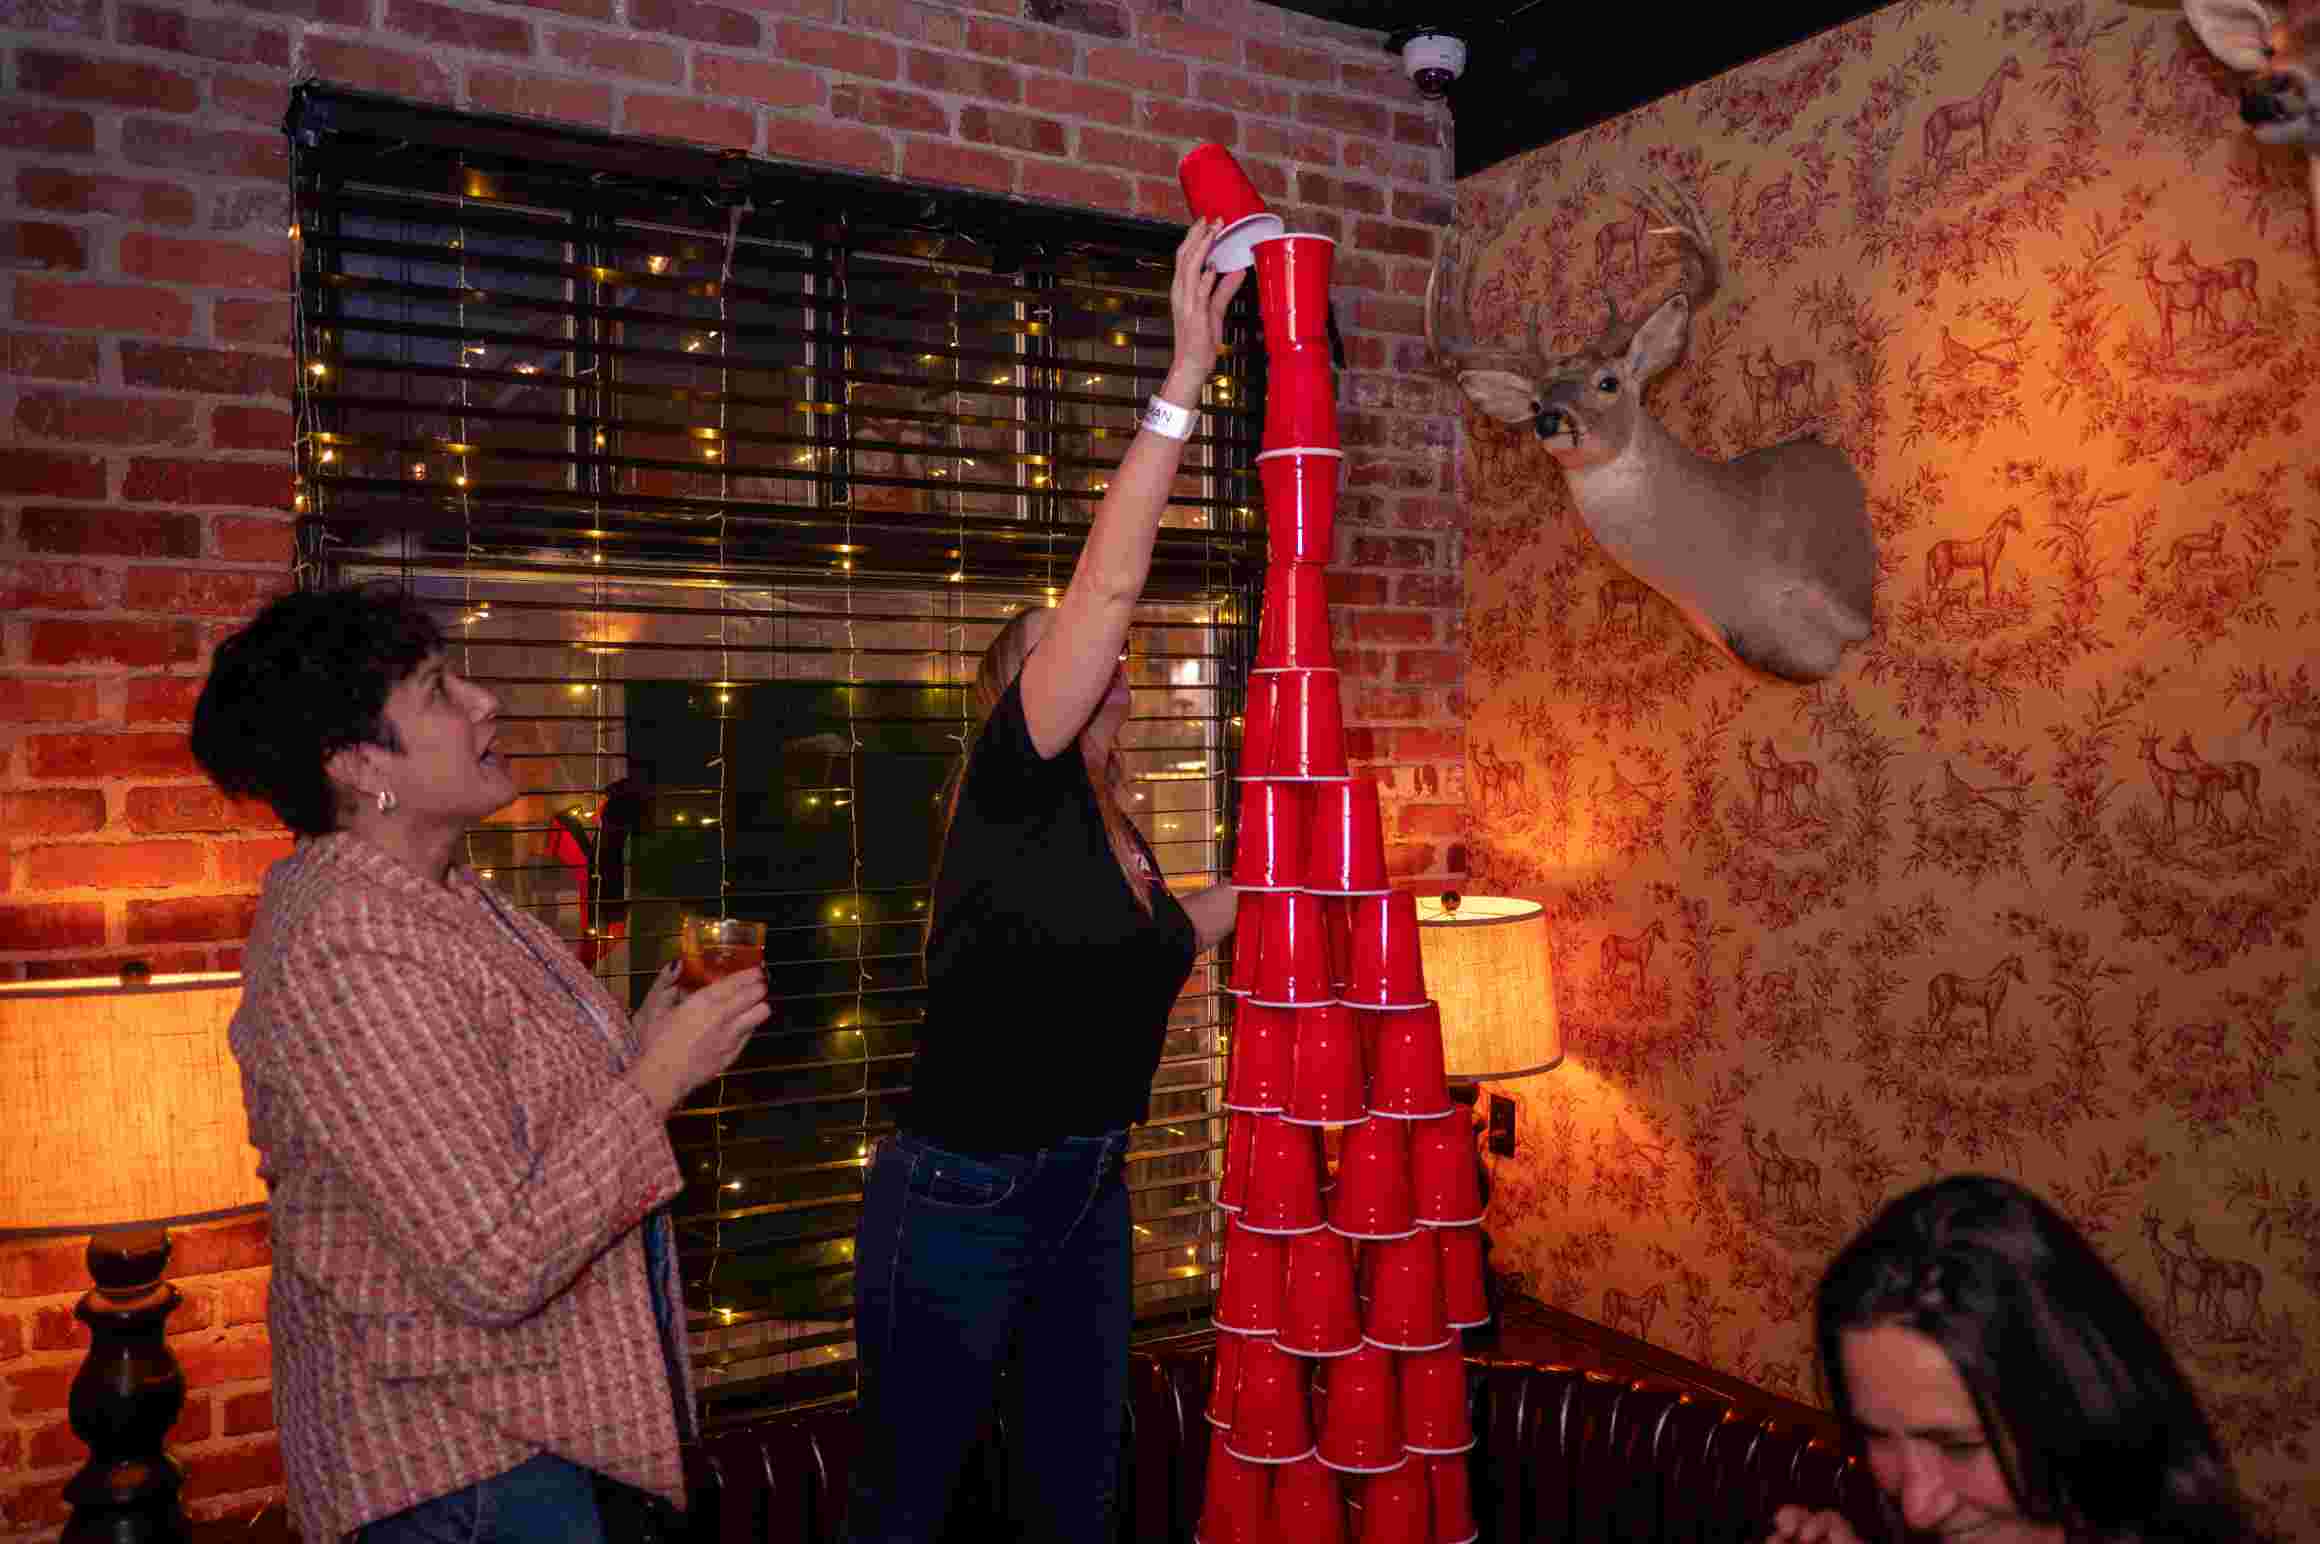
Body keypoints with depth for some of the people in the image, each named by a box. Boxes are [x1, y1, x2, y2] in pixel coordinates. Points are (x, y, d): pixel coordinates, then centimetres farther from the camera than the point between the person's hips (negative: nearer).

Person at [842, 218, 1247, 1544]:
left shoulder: (1114, 826, 7)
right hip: (961, 1199, -8)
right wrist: (1188, 373, -28)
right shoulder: (1012, 787, -16)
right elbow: (1108, 585, -27)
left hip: (1087, 1195, 8)